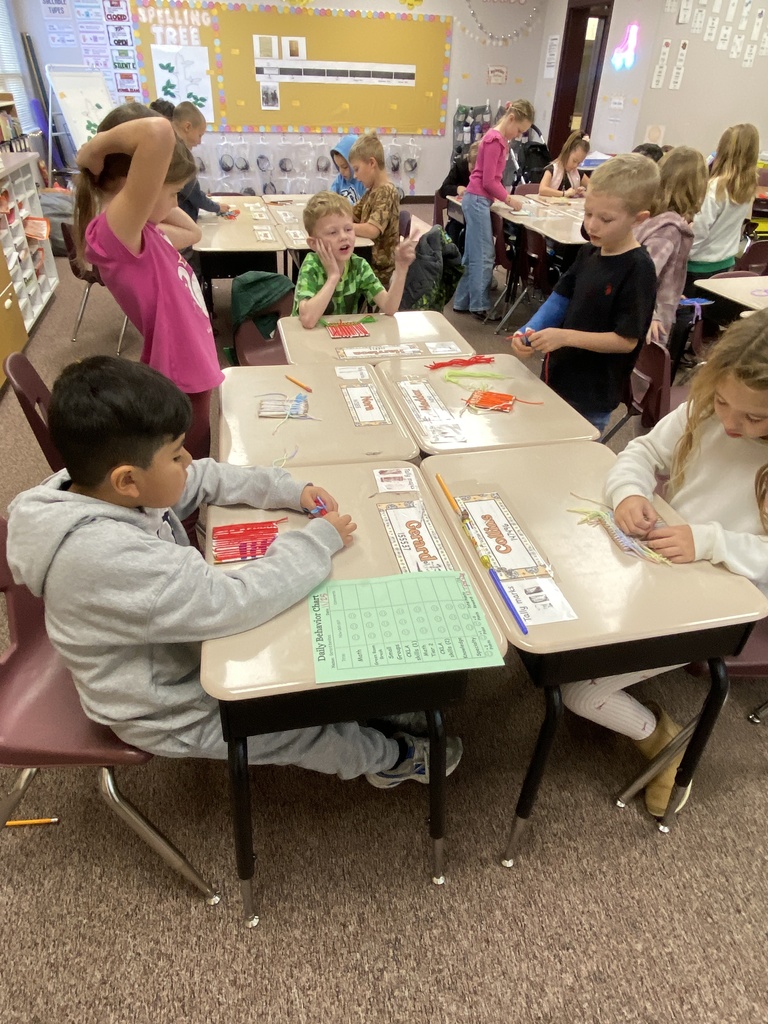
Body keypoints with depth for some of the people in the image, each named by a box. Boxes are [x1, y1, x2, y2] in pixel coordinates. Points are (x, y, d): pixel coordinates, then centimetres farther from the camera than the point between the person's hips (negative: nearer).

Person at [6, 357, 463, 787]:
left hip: (185, 645, 7)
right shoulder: (105, 556, -41)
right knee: (310, 720, 8)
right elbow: (232, 603, -39)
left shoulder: (93, 483, -14)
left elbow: (206, 478, -1)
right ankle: (392, 758, 34)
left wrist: (291, 490, -11)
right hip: (171, 712, -7)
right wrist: (319, 541, -27)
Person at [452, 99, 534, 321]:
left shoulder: (499, 139, 15)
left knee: (473, 255, 11)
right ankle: (480, 306, 1)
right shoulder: (495, 140, -14)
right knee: (484, 256, -5)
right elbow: (488, 181, -17)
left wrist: (505, 196, 7)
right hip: (478, 201, -10)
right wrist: (508, 199, -7)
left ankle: (463, 302, 17)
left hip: (477, 200, 10)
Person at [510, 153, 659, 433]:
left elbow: (626, 340, -19)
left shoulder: (638, 269, -17)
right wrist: (529, 332, -10)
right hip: (557, 379, 8)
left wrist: (566, 336, -27)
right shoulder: (589, 252, 5)